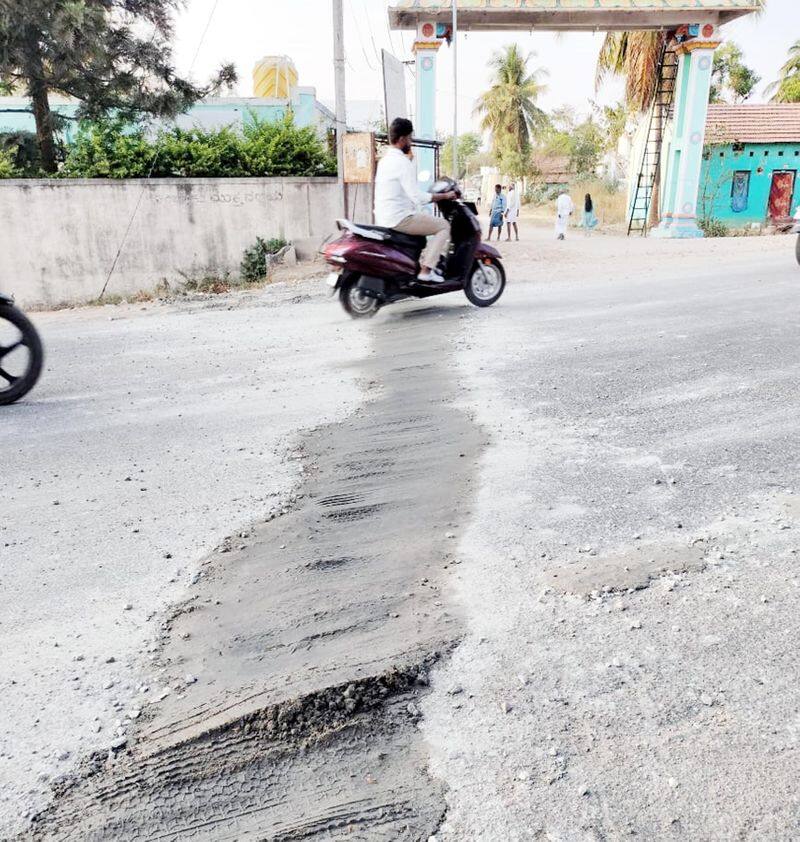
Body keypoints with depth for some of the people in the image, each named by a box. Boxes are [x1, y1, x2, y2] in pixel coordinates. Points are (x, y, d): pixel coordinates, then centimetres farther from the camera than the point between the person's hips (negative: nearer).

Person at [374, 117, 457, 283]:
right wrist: (445, 196, -8)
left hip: (383, 219, 10)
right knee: (444, 226, -3)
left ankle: (422, 263, 24)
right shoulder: (402, 162, -14)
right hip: (399, 218, -10)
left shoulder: (384, 160, 16)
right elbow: (417, 196, -20)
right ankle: (426, 270, -11)